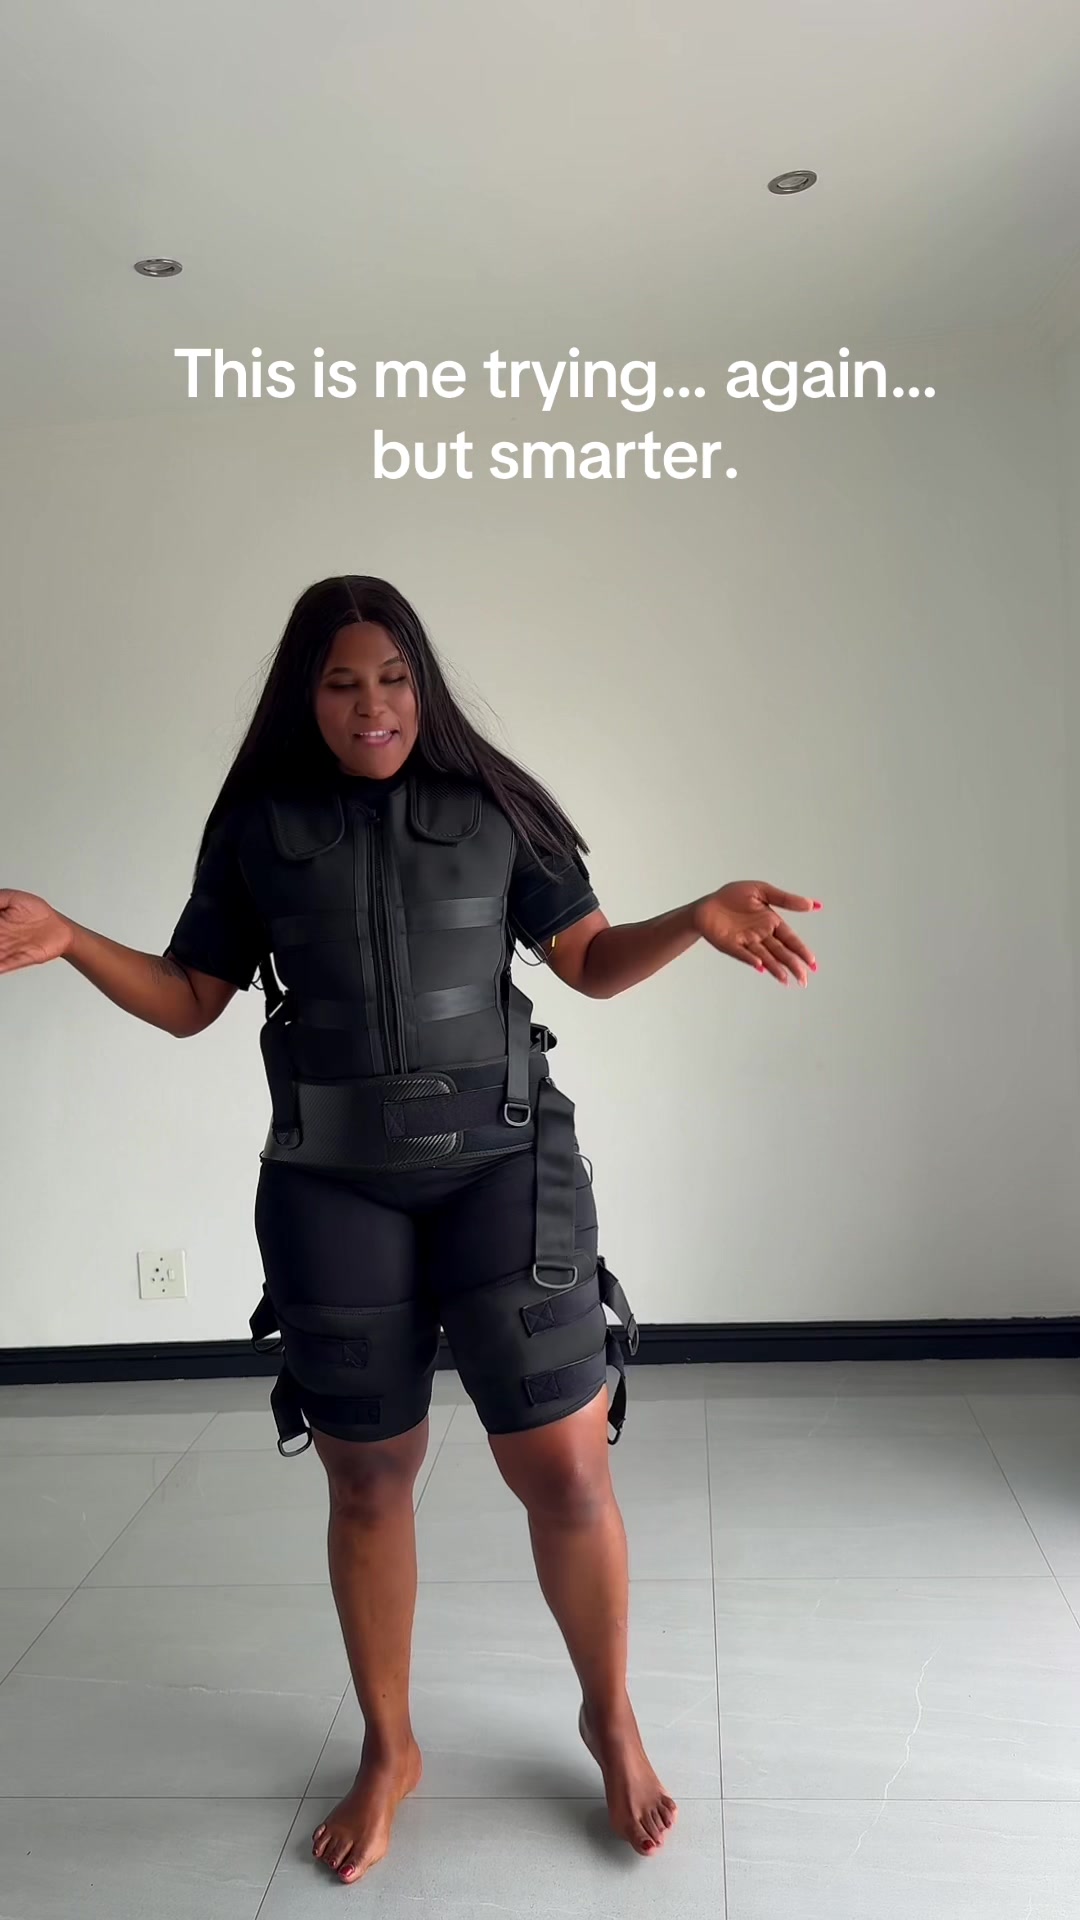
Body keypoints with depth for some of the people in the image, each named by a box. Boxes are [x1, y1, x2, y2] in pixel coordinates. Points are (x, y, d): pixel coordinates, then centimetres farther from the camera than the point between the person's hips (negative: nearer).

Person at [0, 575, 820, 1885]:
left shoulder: (490, 808, 2)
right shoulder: (257, 830, 4)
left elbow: (592, 962, 5)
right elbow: (187, 1001, 8)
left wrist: (696, 921, -13)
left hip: (502, 1158, -1)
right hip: (331, 1185, 1)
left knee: (562, 1462, -3)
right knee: (367, 1479, 11)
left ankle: (611, 1719, 27)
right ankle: (388, 1751, 36)